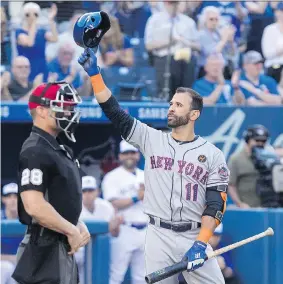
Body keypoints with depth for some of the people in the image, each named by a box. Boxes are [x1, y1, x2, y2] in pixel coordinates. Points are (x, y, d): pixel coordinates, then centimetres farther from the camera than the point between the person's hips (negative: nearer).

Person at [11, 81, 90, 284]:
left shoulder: (60, 150, 15)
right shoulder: (35, 151, -16)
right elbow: (34, 205, -26)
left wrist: (79, 225, 6)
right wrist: (71, 230, -16)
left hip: (65, 248, 10)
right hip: (45, 249, -10)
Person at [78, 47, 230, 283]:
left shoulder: (213, 155, 2)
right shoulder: (152, 139, 7)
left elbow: (215, 204, -4)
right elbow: (114, 111, 3)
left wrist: (201, 243, -16)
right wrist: (94, 73, -5)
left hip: (195, 237, -1)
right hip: (158, 237, 2)